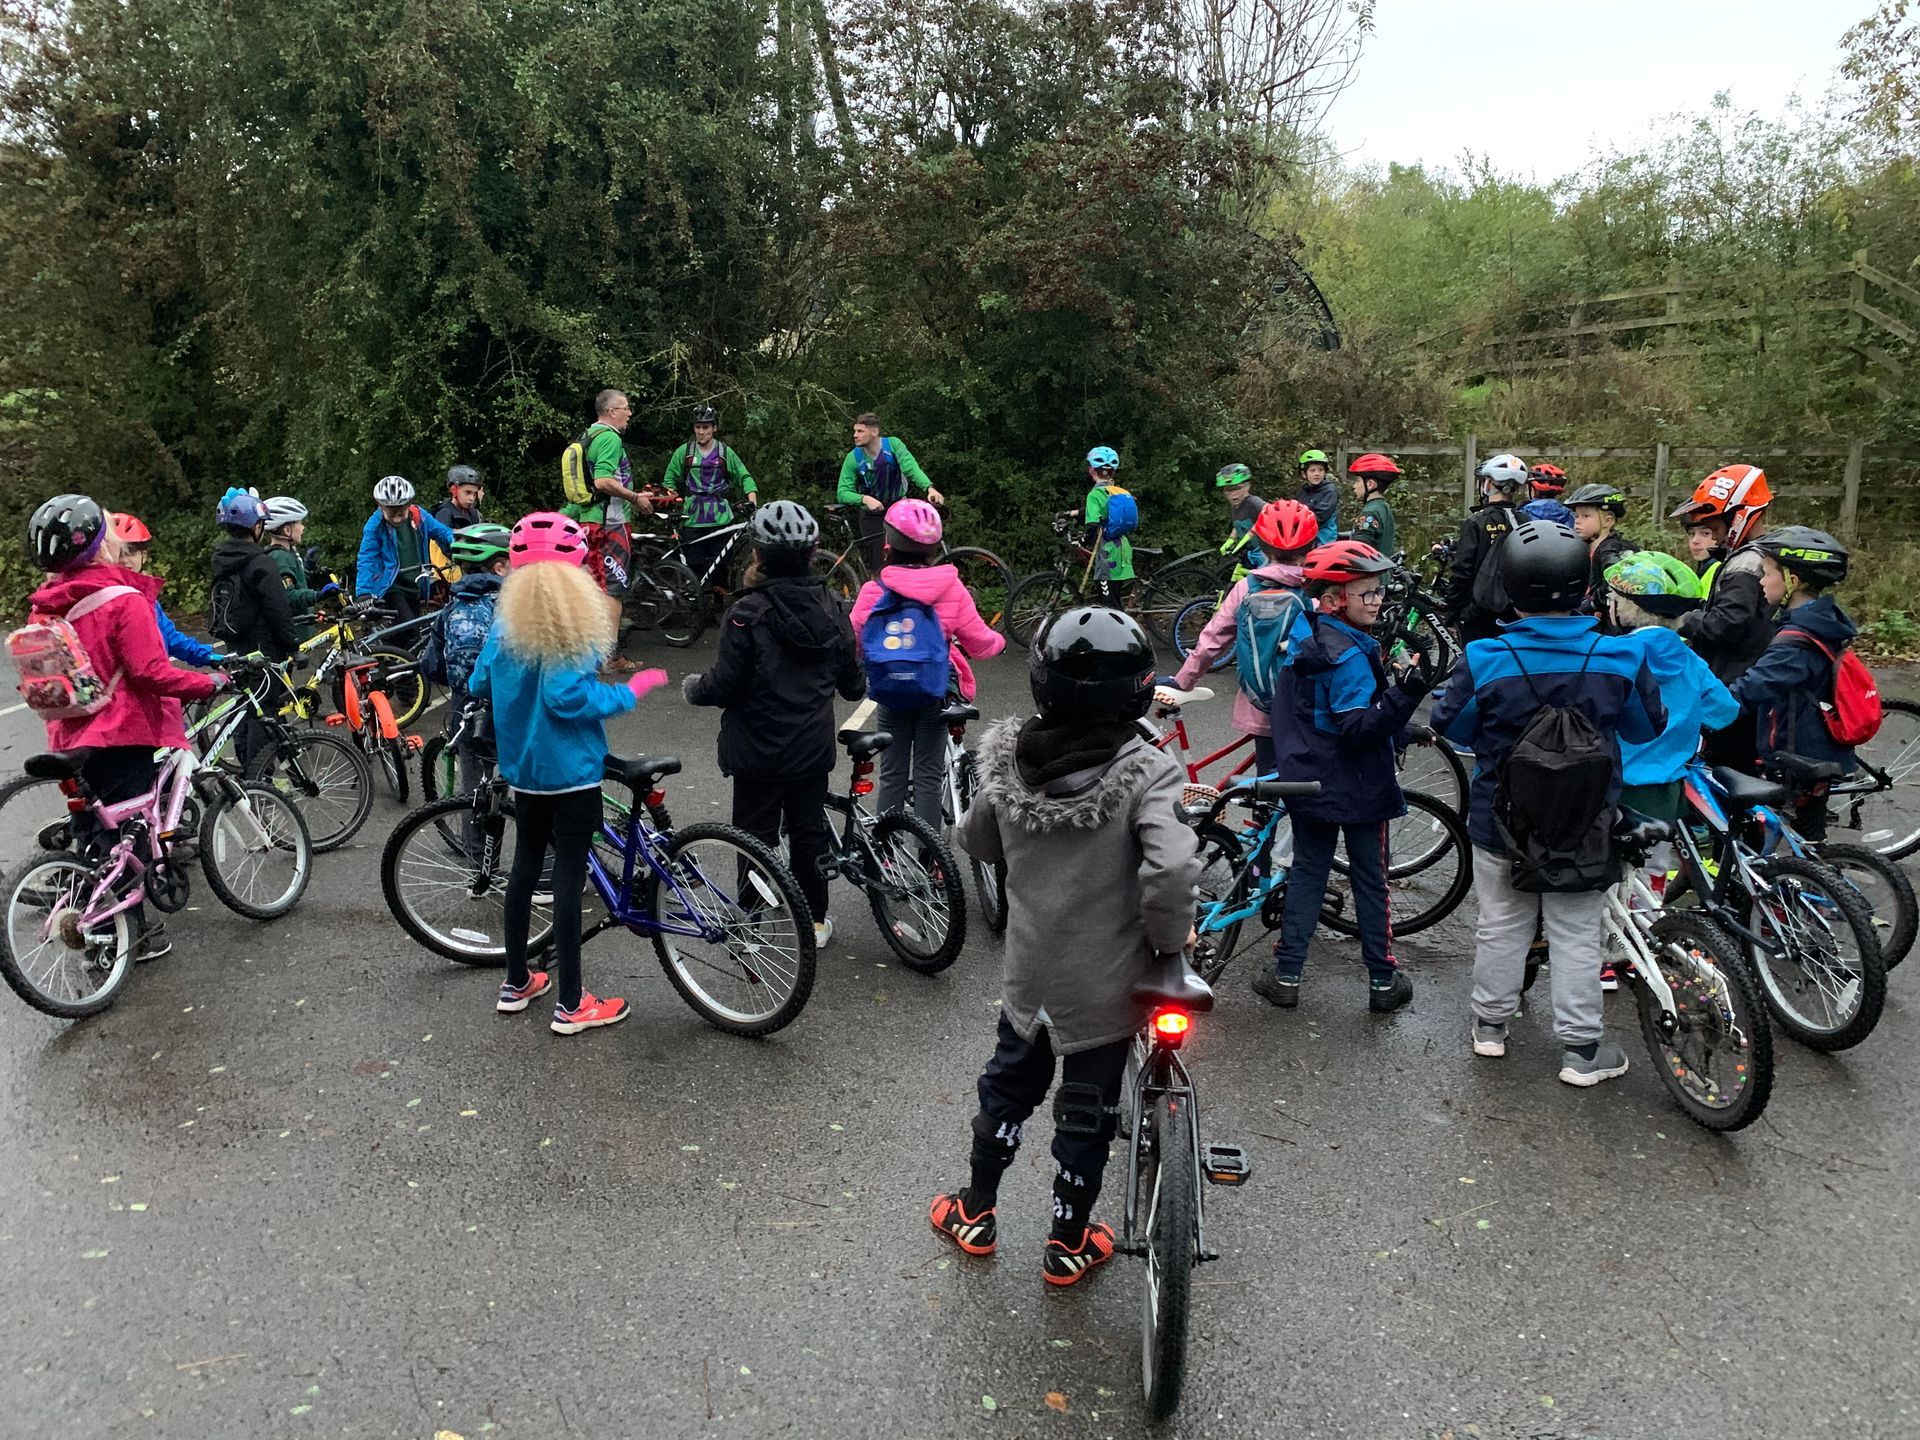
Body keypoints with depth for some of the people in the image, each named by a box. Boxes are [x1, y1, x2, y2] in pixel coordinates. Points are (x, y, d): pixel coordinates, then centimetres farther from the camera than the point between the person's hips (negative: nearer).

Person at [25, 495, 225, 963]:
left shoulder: (44, 606, 6)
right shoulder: (123, 599, -17)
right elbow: (151, 671, -23)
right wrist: (211, 683, -13)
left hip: (70, 738, 7)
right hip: (123, 735, -7)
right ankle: (134, 934, 12)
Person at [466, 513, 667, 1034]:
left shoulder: (506, 622, 2)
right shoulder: (572, 627, -18)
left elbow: (478, 685, 7)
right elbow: (569, 697, -24)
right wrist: (630, 691, -13)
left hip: (522, 766, 7)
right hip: (571, 769, -7)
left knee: (525, 866, 18)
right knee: (569, 874, 0)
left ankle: (516, 984, 30)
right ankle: (570, 1005, 7)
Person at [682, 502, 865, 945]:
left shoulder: (749, 612, -19)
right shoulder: (830, 609, -1)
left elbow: (724, 684, -18)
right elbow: (851, 680, 7)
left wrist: (692, 688, 3)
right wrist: (859, 687, 31)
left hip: (759, 750, -5)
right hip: (813, 747, 5)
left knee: (757, 836, 8)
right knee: (810, 831, 17)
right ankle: (816, 920, 28)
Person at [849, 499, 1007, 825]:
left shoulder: (873, 592, -12)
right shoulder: (951, 589, -12)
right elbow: (979, 642, -5)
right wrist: (999, 640, 18)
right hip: (935, 692, -1)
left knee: (892, 775, 12)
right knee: (928, 776, 8)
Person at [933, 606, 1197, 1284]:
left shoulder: (1006, 762, -10)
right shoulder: (1147, 774, -23)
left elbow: (974, 840, 7)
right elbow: (1169, 871, -36)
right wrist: (1172, 936, -17)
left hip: (1028, 973, 4)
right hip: (1106, 984, -3)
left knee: (1006, 1088, 26)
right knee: (1086, 1114, 17)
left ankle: (975, 1214, 45)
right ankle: (1068, 1246, 36)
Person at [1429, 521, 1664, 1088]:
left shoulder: (1482, 660, -18)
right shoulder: (1620, 658, -14)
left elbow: (1451, 726, -5)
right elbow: (1647, 729, 1)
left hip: (1499, 823, 0)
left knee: (1502, 924, 17)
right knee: (1577, 935, 12)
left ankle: (1490, 1023, 31)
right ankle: (1581, 1049, 20)